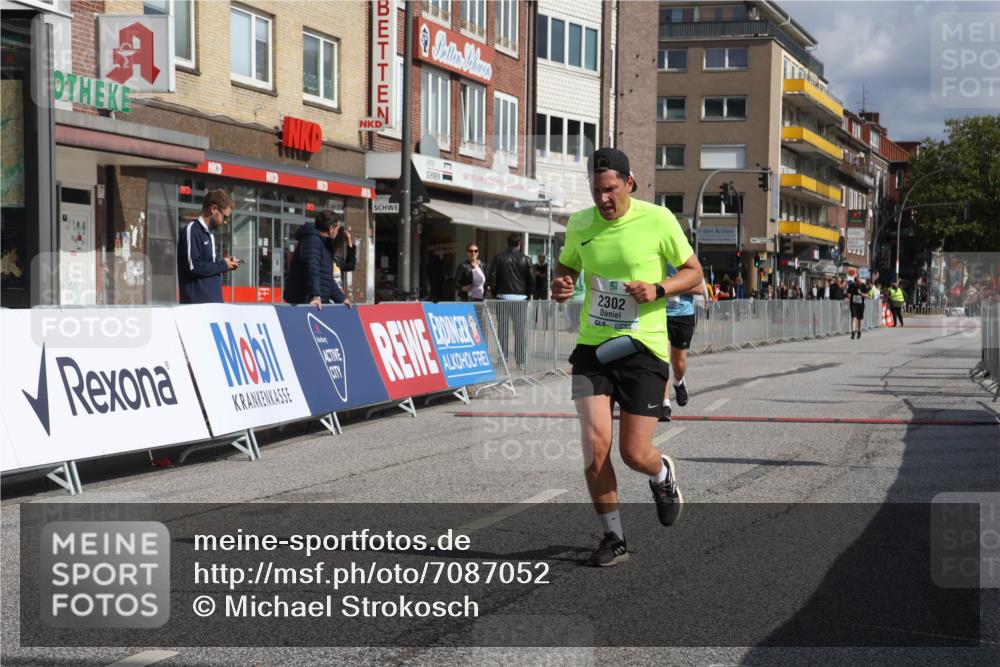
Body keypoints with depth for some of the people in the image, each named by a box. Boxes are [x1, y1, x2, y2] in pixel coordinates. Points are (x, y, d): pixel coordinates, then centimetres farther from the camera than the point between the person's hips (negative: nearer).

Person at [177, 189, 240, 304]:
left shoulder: (208, 234, 19)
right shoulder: (192, 230, -8)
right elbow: (193, 266, -18)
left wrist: (226, 264, 6)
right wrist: (222, 265, -7)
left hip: (214, 300, 9)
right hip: (197, 301, -9)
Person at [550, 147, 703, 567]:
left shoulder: (658, 220, -6)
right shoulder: (579, 224, 4)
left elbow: (693, 272, 3)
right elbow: (566, 265, 22)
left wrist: (658, 289, -16)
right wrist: (561, 283, -2)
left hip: (643, 348, -3)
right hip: (592, 347, 3)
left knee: (635, 454, -3)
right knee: (595, 443, -10)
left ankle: (663, 475, 36)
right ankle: (613, 537, 7)